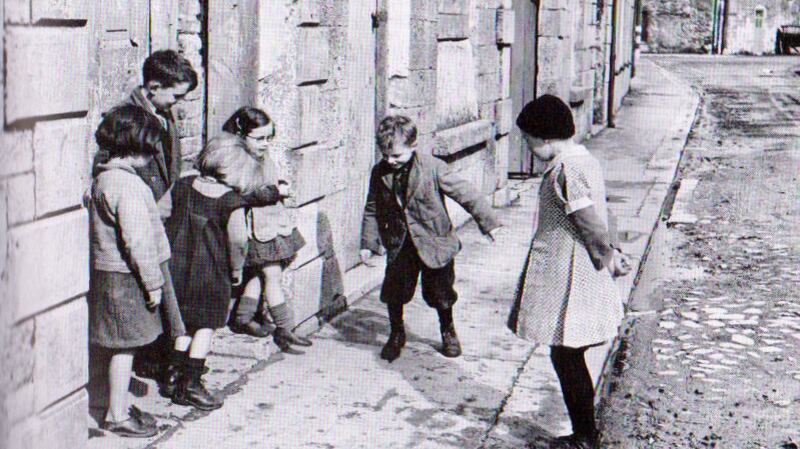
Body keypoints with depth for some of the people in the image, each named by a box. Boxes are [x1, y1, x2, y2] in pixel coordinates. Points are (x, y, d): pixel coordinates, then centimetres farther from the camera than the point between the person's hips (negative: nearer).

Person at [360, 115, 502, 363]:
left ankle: (448, 333, 36)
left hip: (434, 242, -3)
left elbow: (465, 194, -13)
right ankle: (396, 335, 28)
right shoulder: (380, 172, -4)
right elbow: (372, 210, 7)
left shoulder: (434, 168, -17)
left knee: (439, 293, 9)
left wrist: (488, 223, -13)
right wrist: (368, 244, 4)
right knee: (393, 292, 3)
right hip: (399, 244, 3)